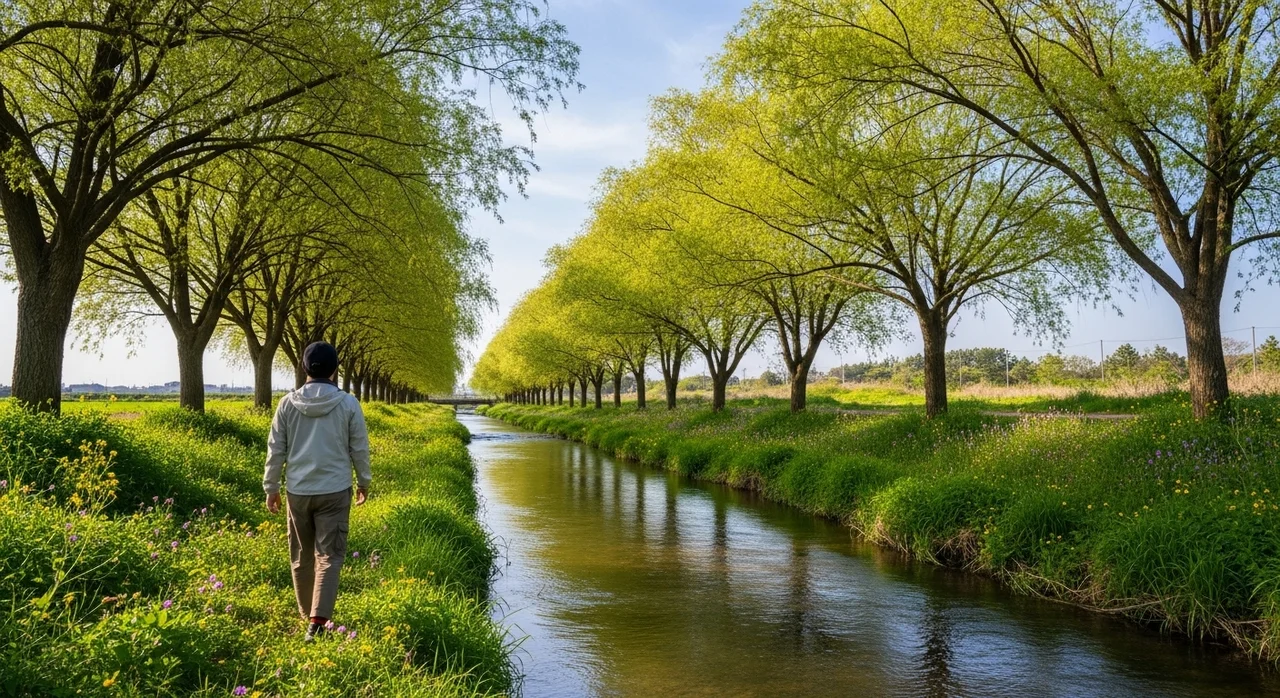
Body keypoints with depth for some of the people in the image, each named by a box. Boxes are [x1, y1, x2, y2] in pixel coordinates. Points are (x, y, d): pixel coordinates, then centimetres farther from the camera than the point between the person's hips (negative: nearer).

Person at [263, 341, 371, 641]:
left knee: (301, 556, 16)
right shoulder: (348, 403, -7)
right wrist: (364, 482, 14)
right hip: (334, 490, -2)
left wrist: (271, 487, 13)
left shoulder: (288, 403, -2)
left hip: (297, 491, 2)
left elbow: (275, 449, 2)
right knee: (329, 556, 1)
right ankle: (317, 620, -8)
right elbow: (359, 448, 0)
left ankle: (307, 613, 31)